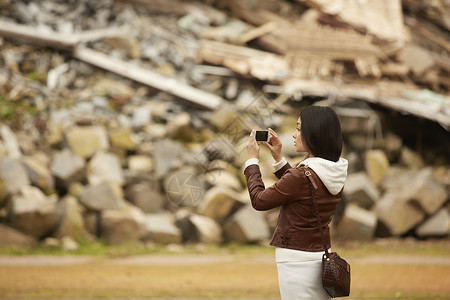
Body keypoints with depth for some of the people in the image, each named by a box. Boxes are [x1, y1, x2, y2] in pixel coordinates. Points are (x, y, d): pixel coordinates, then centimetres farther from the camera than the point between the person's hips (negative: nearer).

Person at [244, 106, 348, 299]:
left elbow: (259, 200, -9)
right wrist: (278, 159, 18)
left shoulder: (301, 176, -20)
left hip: (297, 262, -8)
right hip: (322, 258, 8)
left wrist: (252, 160, 3)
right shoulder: (336, 173, 5)